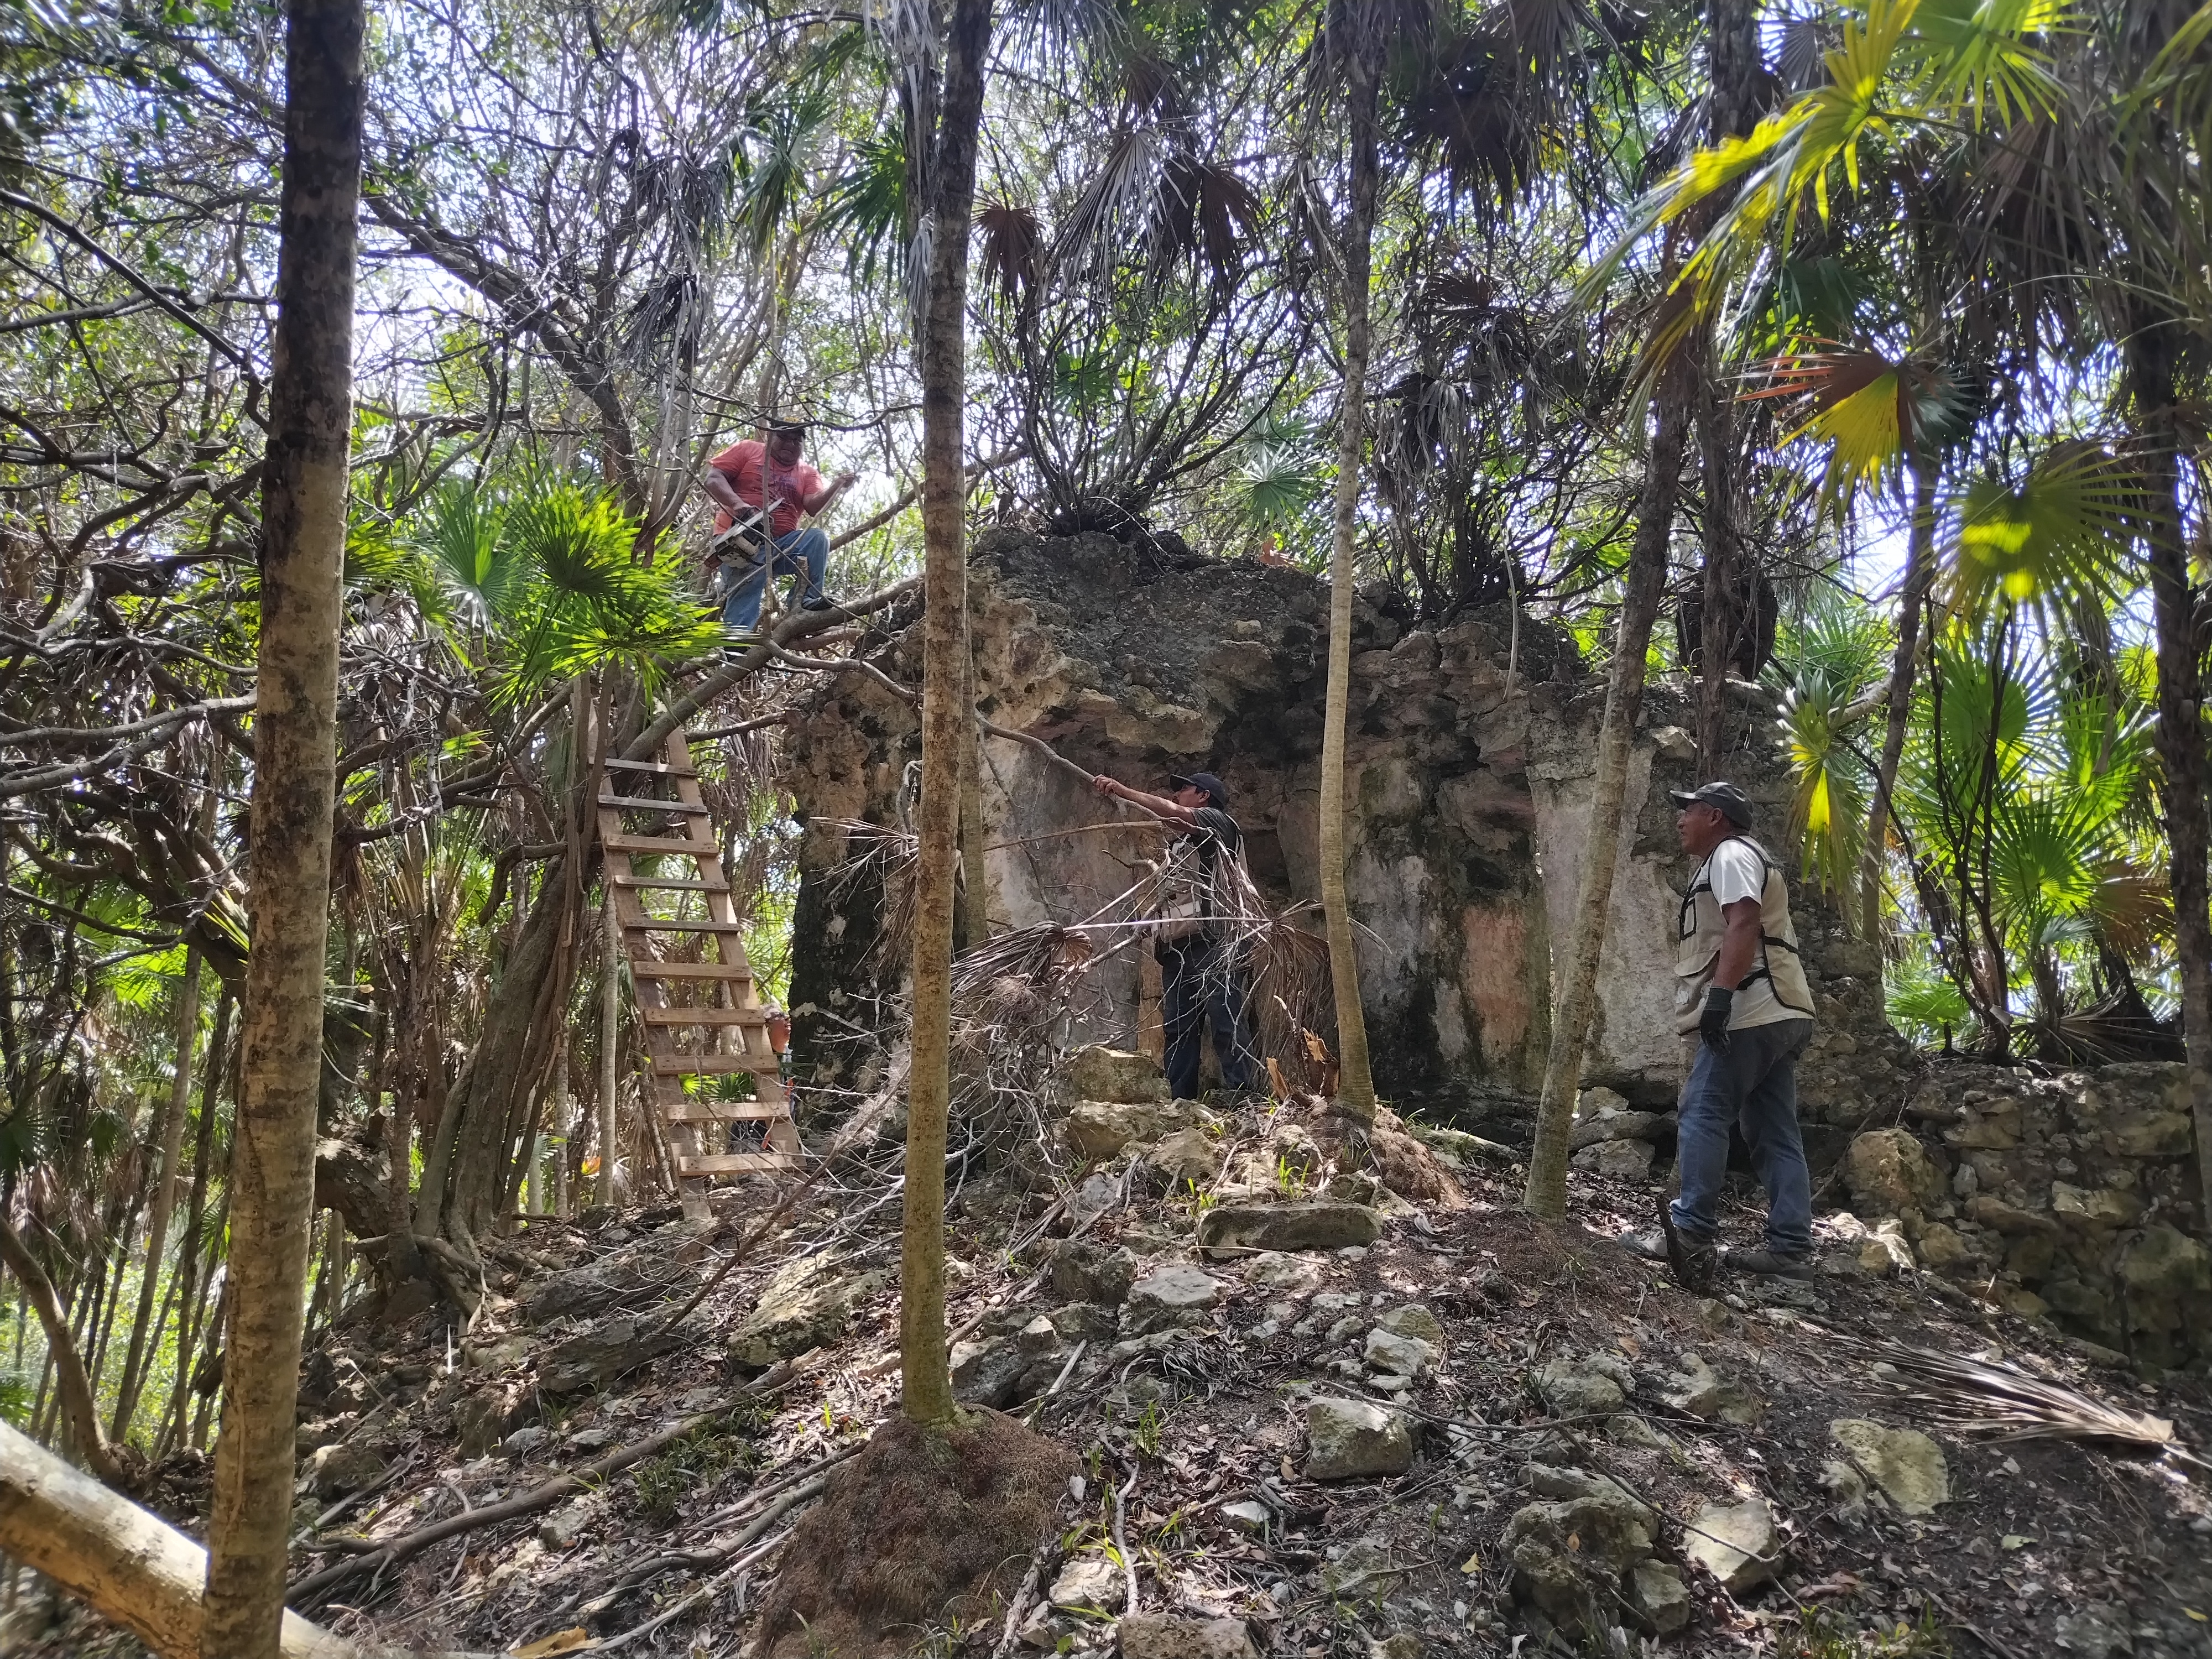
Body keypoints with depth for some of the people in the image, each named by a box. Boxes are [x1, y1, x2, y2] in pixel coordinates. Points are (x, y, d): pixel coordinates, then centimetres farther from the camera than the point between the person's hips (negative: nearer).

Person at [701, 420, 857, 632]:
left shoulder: (807, 474, 15)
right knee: (746, 592, -20)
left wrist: (836, 487, -23)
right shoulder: (747, 450, 8)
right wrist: (739, 506, -20)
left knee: (817, 539, -20)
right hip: (742, 539, -3)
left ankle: (809, 600, -26)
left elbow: (815, 507, -3)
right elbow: (713, 478, -2)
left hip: (781, 544, 3)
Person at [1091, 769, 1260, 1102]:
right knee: (1179, 1032, 0)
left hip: (1212, 941, -8)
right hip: (1177, 946, 8)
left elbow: (1173, 813, -9)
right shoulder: (1182, 840, 31)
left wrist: (1123, 791, -7)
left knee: (1228, 1028, -12)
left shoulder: (1219, 821, 8)